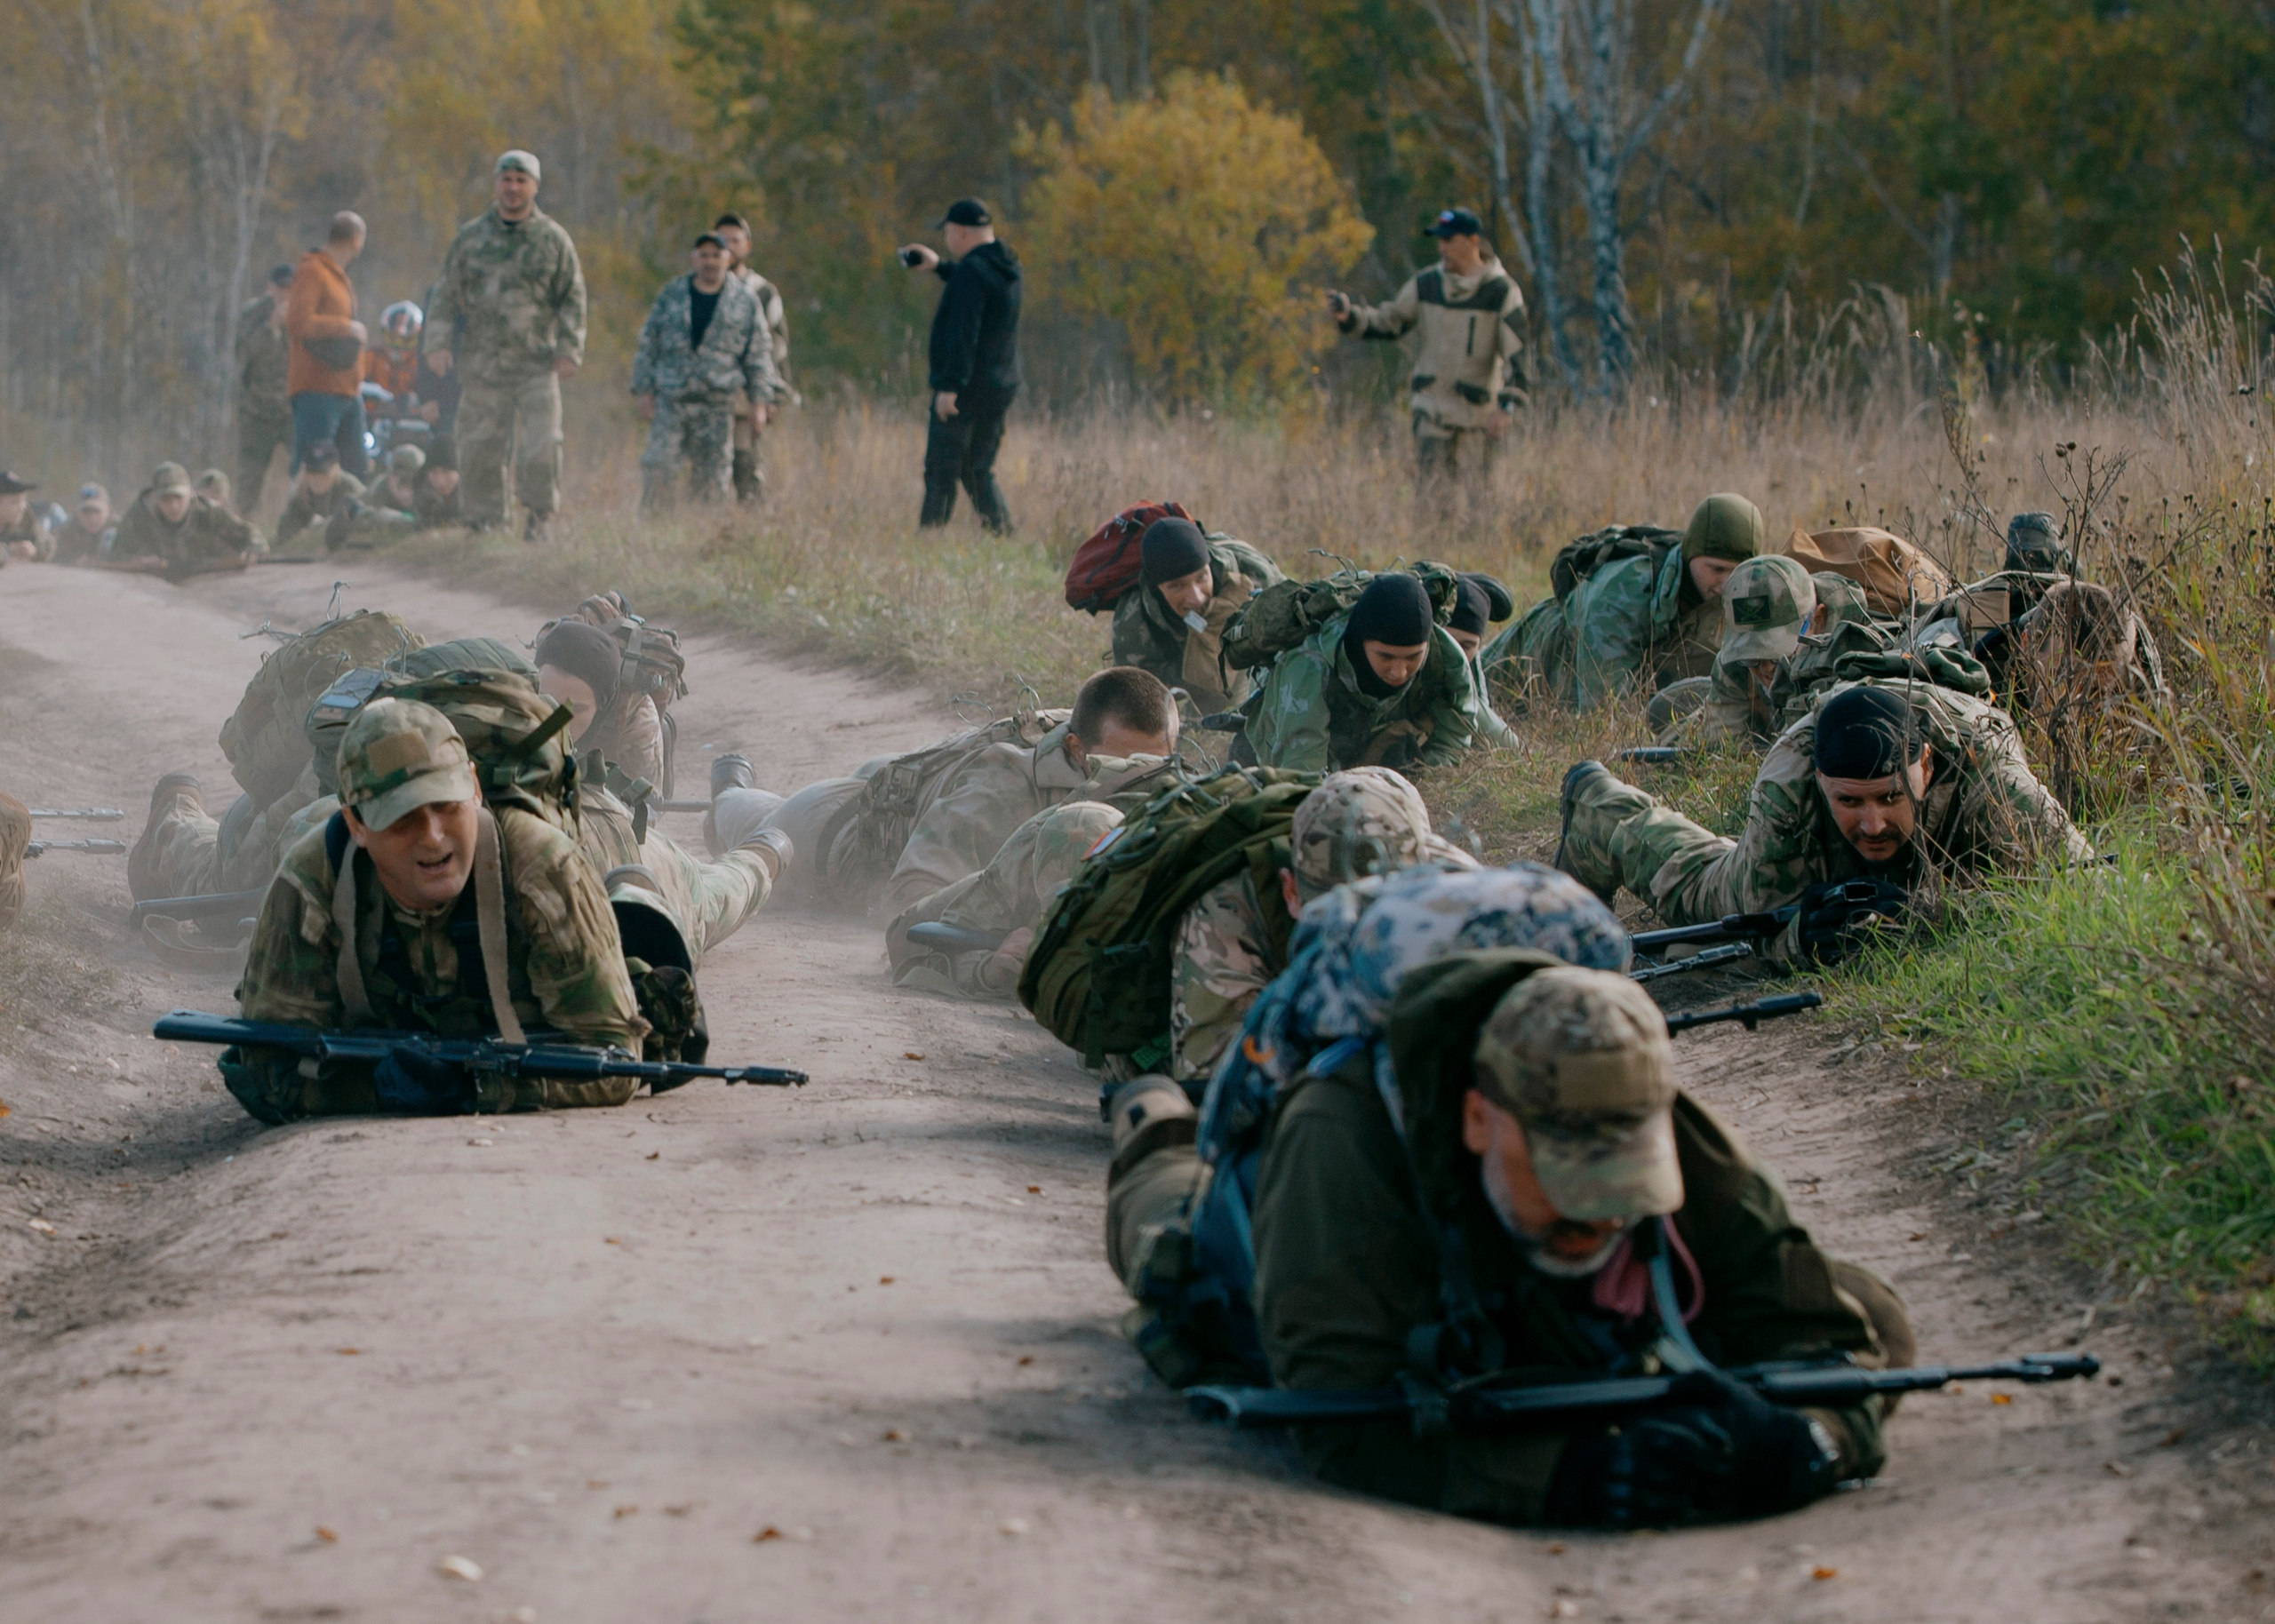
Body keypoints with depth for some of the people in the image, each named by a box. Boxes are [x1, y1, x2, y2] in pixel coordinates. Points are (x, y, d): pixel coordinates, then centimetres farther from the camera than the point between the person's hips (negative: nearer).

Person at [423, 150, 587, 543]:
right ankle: (484, 523, 11)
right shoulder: (471, 238, 9)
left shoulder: (553, 239, 6)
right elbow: (446, 294, 11)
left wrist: (570, 349, -2)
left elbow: (573, 299, 8)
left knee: (541, 445, -10)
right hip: (481, 363, 1)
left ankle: (540, 517, 6)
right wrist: (437, 343, 0)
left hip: (536, 363, -1)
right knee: (479, 448, 1)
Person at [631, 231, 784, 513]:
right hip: (671, 399, 0)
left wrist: (760, 402, 4)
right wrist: (644, 391, 4)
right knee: (657, 467, -12)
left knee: (713, 476, 0)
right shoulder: (672, 295, 9)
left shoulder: (746, 302, 8)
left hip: (718, 404, 0)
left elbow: (759, 355, 10)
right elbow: (648, 344, 12)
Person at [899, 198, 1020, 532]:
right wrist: (939, 266, 41)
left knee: (941, 473, -6)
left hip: (966, 391, -9)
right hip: (1001, 388, 9)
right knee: (979, 472, 15)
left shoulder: (971, 270, -16)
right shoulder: (1004, 267, 12)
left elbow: (963, 332, -24)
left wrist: (950, 385, -26)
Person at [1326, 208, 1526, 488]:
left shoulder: (1501, 291, -7)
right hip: (1431, 405, 3)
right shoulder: (1426, 284, 4)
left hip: (1477, 410, -3)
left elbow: (1515, 352, -10)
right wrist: (1350, 315, -7)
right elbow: (1388, 322, 11)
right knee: (1434, 486, -4)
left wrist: (1505, 407, -18)